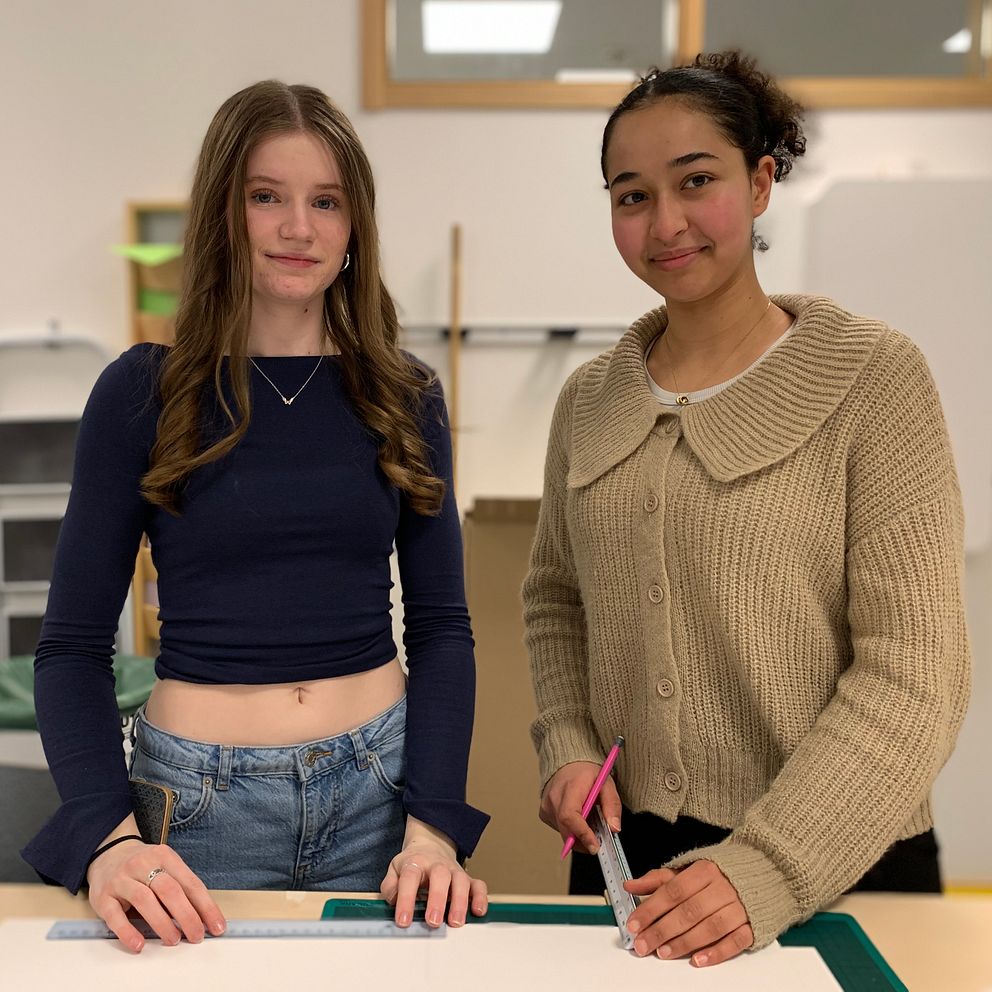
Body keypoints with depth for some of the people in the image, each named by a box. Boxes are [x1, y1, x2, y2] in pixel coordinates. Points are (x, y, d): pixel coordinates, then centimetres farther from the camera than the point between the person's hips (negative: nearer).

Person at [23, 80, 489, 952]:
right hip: (202, 798, -1)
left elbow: (440, 626, 1)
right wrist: (106, 837, -19)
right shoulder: (144, 392, -6)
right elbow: (73, 644, -5)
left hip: (380, 780, 2)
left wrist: (435, 822, -10)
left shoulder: (404, 397, 0)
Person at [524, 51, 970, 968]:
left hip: (836, 871, -4)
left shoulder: (873, 377, -12)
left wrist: (767, 872, -22)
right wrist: (567, 749, -3)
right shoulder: (590, 399, 2)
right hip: (625, 852, 4)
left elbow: (912, 674, -16)